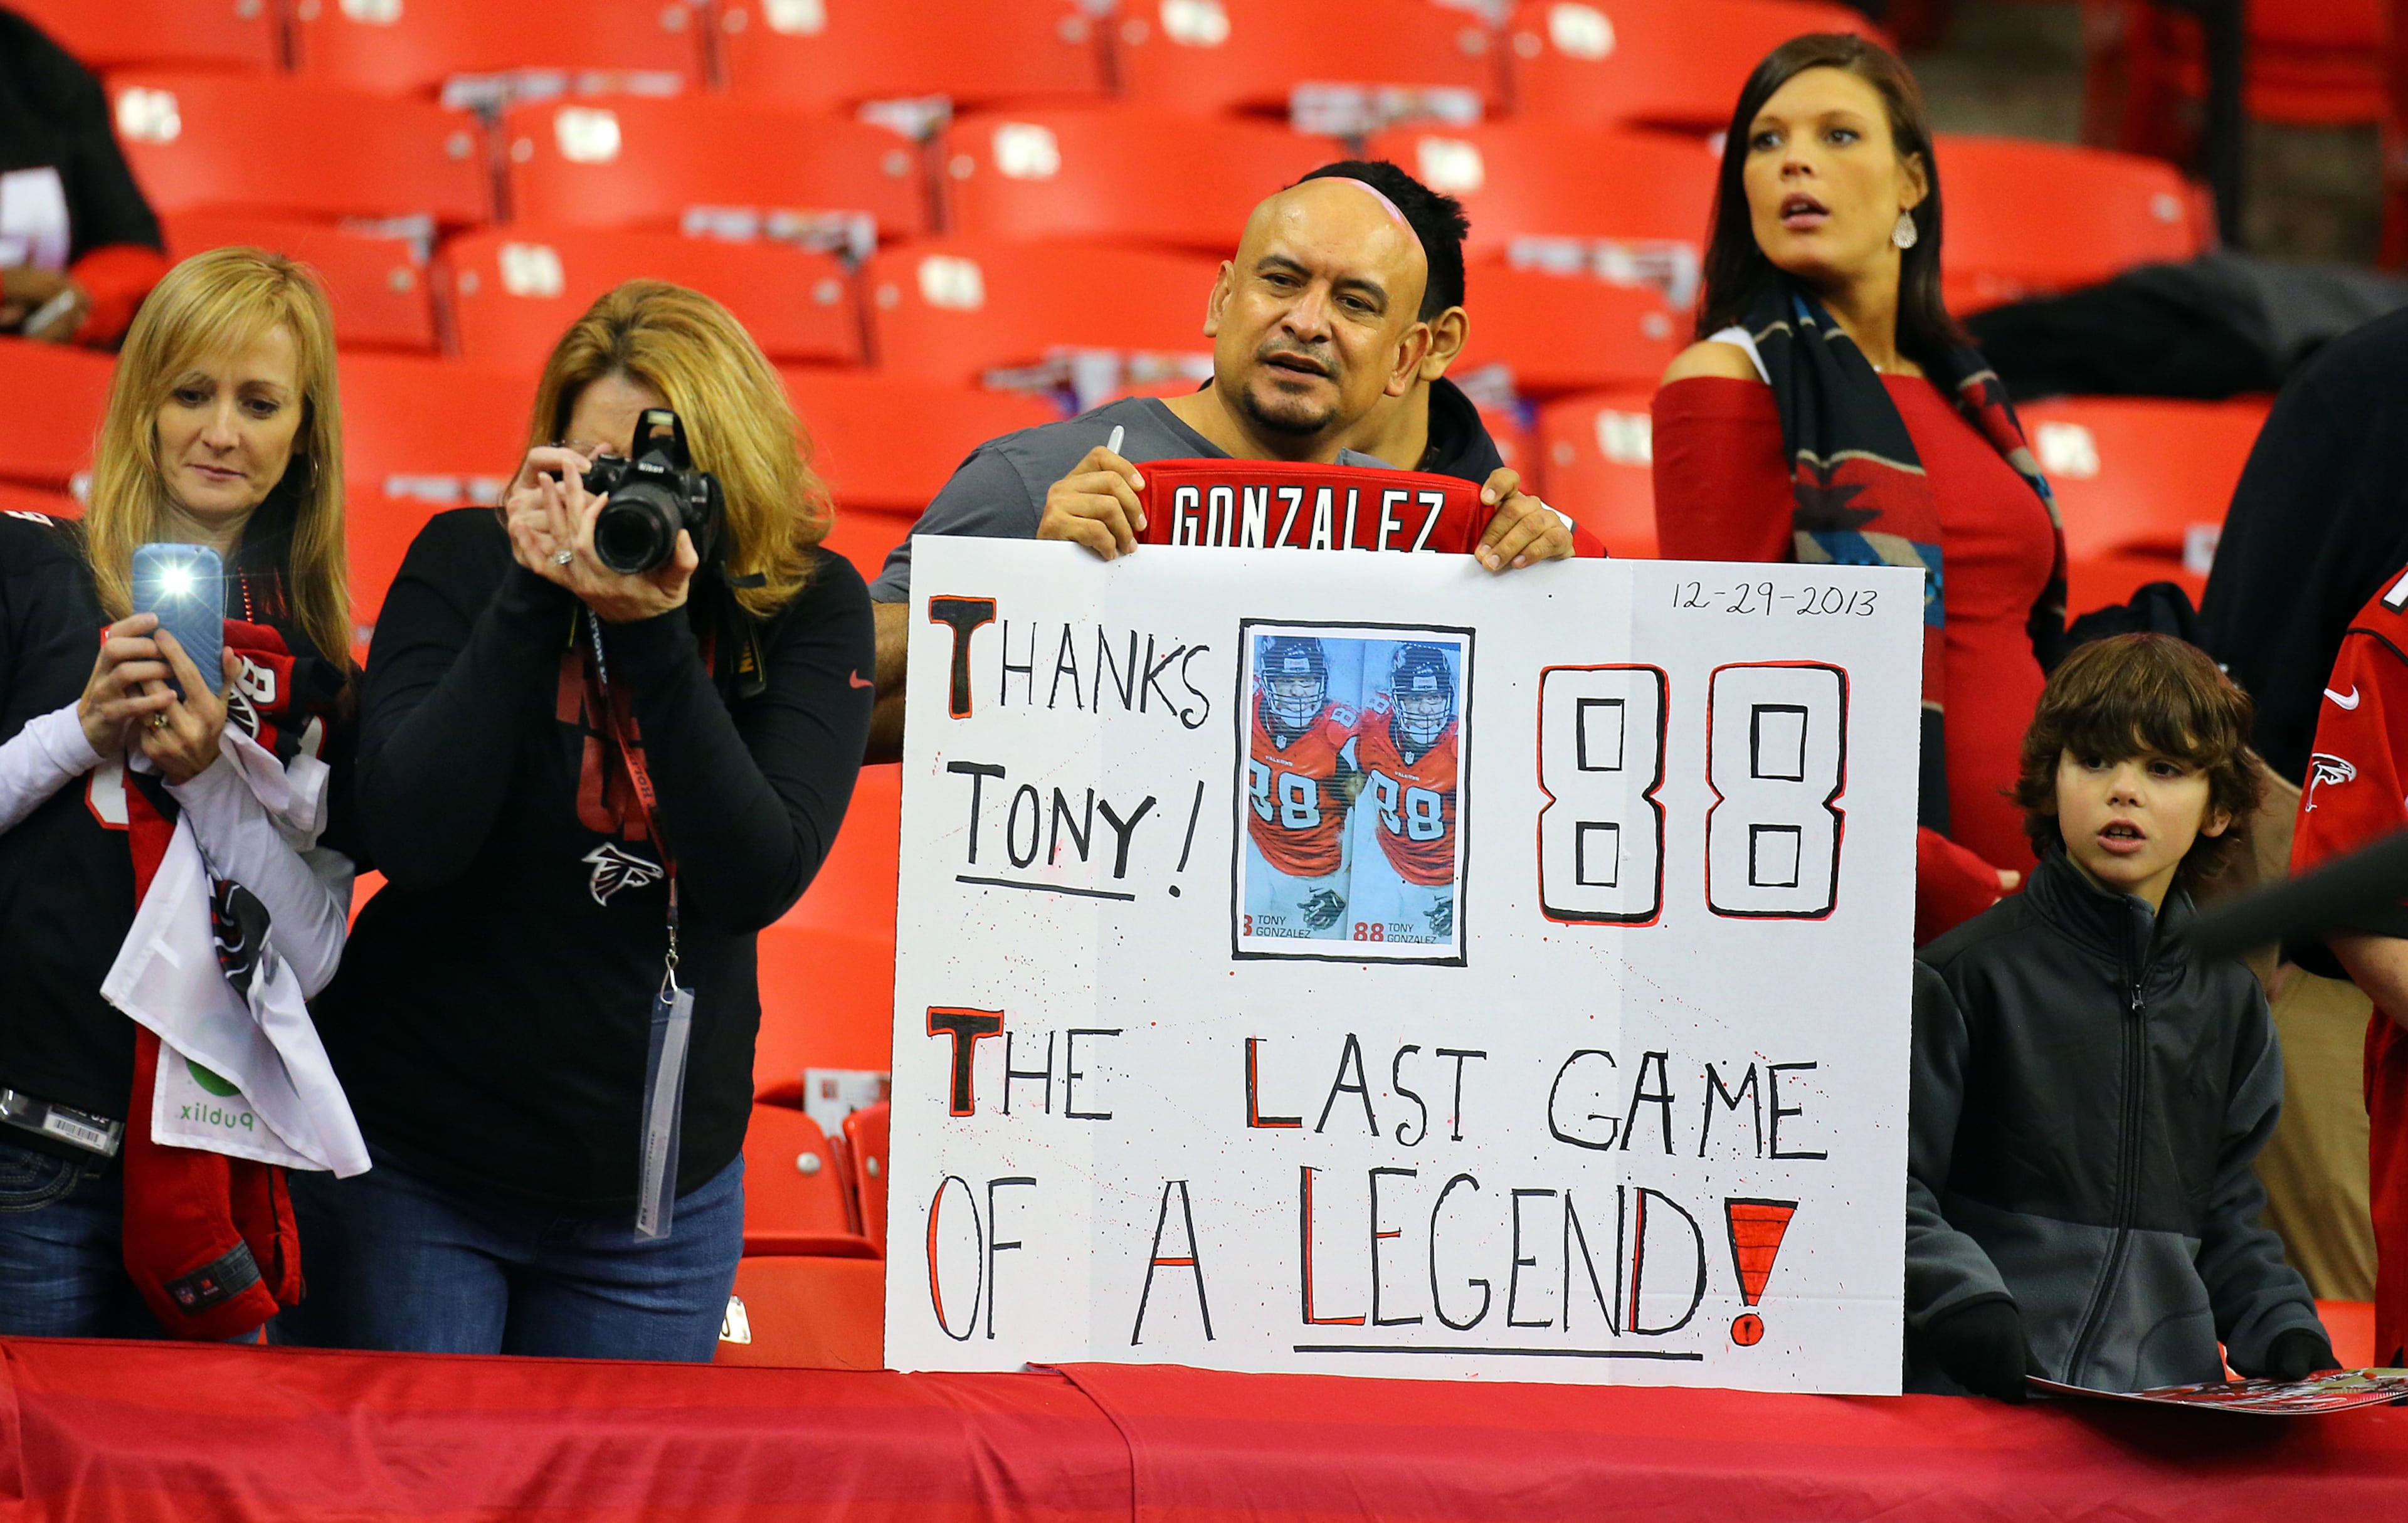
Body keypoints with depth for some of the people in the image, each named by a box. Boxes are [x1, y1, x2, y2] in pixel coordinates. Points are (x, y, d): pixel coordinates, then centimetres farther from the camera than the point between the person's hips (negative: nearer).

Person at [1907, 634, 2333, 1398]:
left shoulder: (2230, 1002, 18)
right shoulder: (1962, 976, 2)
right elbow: (1891, 1193, -3)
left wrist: (2287, 1335, 7)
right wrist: (1968, 1308, -19)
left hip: (2167, 1399, 4)